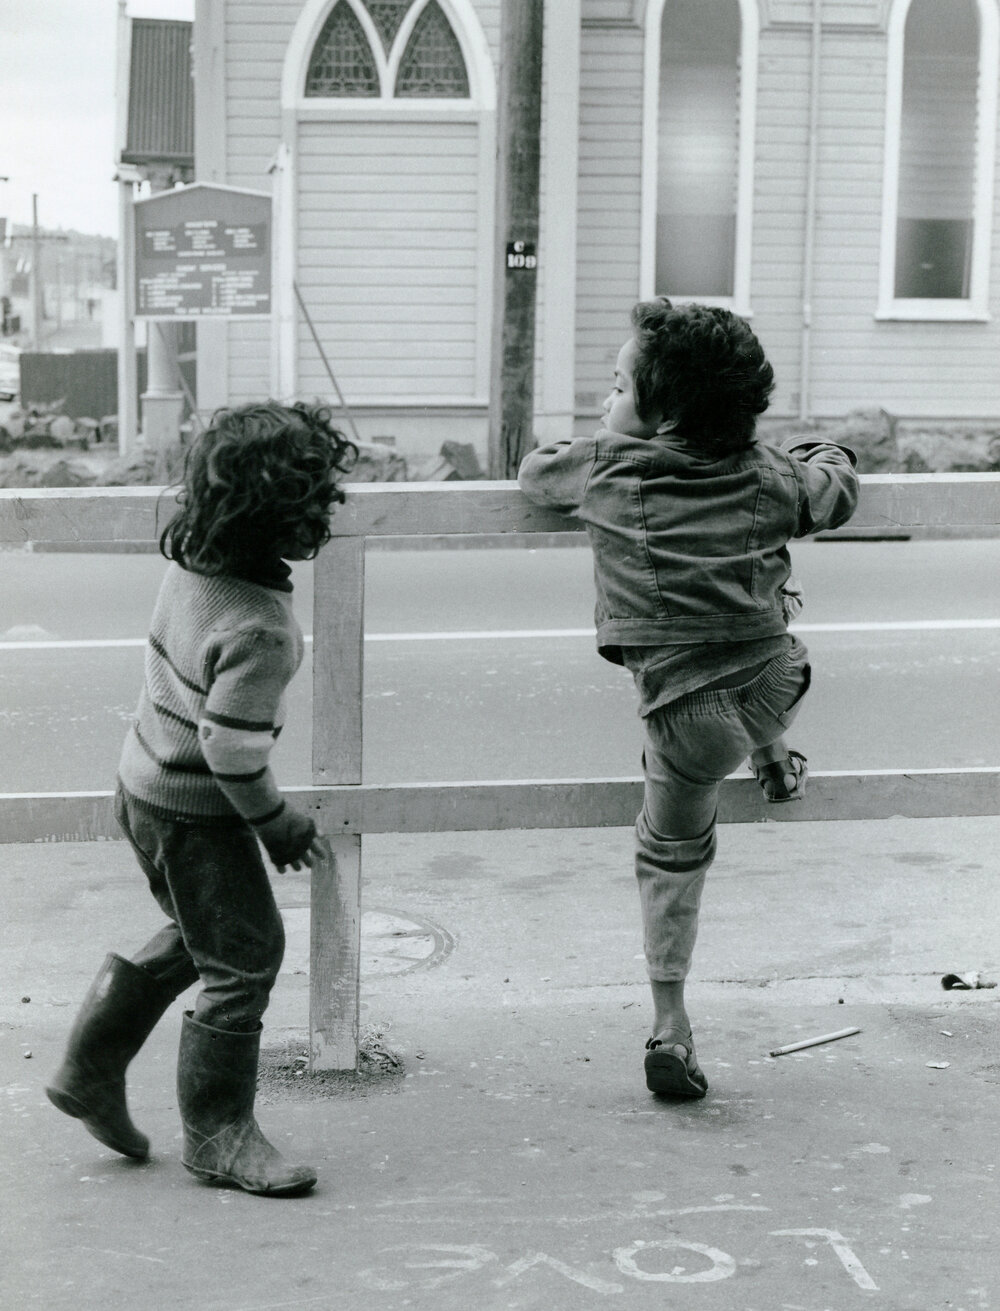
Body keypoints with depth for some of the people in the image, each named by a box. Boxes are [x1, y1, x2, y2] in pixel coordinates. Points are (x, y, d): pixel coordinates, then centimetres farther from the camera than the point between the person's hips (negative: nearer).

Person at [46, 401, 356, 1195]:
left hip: (147, 781, 9)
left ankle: (90, 1071, 34)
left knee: (197, 938, 26)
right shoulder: (259, 629, -31)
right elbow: (232, 751, -28)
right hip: (194, 811, -9)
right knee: (244, 959, 5)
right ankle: (219, 1132, 17)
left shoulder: (191, 560, -5)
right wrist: (278, 825, -11)